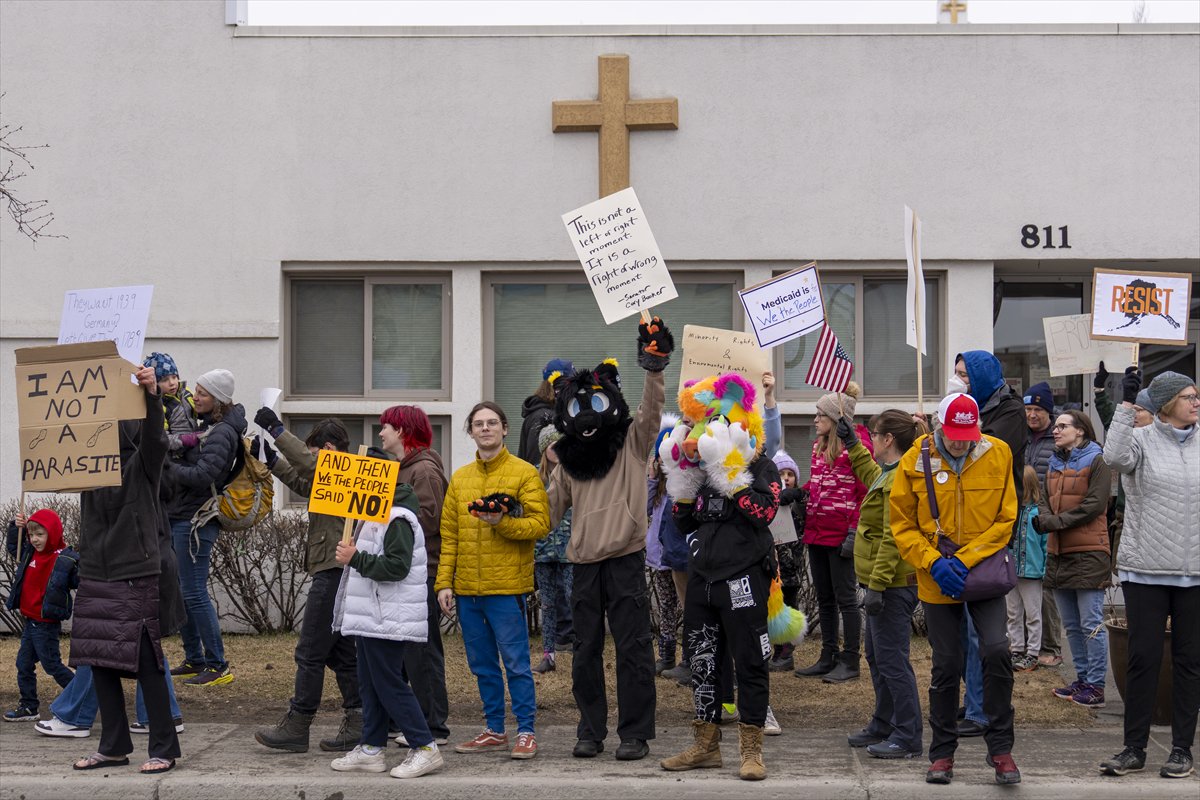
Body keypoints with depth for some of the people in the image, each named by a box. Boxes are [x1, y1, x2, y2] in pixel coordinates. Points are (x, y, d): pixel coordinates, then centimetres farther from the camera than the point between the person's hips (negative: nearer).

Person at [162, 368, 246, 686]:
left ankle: (218, 666, -2)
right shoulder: (207, 426, 15)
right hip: (181, 516, 10)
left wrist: (167, 467, -17)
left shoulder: (222, 433, -14)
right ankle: (194, 660, 22)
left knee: (194, 593, -7)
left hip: (196, 520, -10)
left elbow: (202, 476, -24)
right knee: (181, 591, 13)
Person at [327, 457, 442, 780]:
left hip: (387, 620, -11)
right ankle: (371, 749, 20)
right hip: (371, 617, 11)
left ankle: (425, 748, -2)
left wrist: (355, 558, -21)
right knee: (370, 684, 14)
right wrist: (352, 553, 11)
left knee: (389, 685, -7)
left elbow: (396, 566, -25)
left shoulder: (397, 518, -16)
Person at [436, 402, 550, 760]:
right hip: (467, 589, 5)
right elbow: (448, 534, 12)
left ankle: (526, 732, 4)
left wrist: (502, 523, -21)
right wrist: (444, 582, 4)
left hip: (507, 586, -5)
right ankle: (495, 731, 20)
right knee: (482, 664, 11)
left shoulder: (524, 473, -1)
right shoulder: (460, 477, 14)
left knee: (516, 662, -3)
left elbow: (540, 524, -7)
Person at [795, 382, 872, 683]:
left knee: (845, 597, -2)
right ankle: (828, 657, 22)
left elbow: (864, 491, -13)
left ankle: (850, 662, 5)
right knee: (824, 598, 13)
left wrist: (853, 531, -18)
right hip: (816, 531, 9)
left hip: (840, 533, -9)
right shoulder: (820, 444, 16)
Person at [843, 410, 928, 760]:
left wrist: (877, 585, -25)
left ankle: (908, 737, 0)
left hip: (894, 584, -11)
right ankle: (884, 725, 31)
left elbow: (893, 538, -25)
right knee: (876, 654, 19)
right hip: (887, 582, 11)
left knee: (891, 659, -6)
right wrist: (851, 444, 40)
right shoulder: (889, 474, 13)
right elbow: (871, 476, 39)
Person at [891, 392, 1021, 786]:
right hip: (937, 580, 0)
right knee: (946, 665, 5)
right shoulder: (915, 461, -6)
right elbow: (903, 525, -1)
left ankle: (1000, 747, 0)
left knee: (996, 650, -15)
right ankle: (942, 752, 20)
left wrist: (966, 559, -13)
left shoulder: (998, 454, -5)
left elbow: (1005, 519, -3)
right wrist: (934, 562, -14)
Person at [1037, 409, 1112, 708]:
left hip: (1088, 553, -8)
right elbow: (1046, 501, 14)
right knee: (1072, 625, 13)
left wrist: (1056, 521, -15)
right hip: (1059, 552, 8)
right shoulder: (1055, 464, 17)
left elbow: (1095, 504, -14)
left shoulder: (1097, 461, -6)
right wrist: (1044, 518, -8)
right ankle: (1082, 679, 22)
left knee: (1091, 624, -7)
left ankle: (1096, 686, -3)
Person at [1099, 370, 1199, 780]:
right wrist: (1127, 403, -24)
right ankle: (1134, 747, 9)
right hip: (1146, 569, -3)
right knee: (1143, 658, 0)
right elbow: (1115, 455, -25)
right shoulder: (1141, 440, -2)